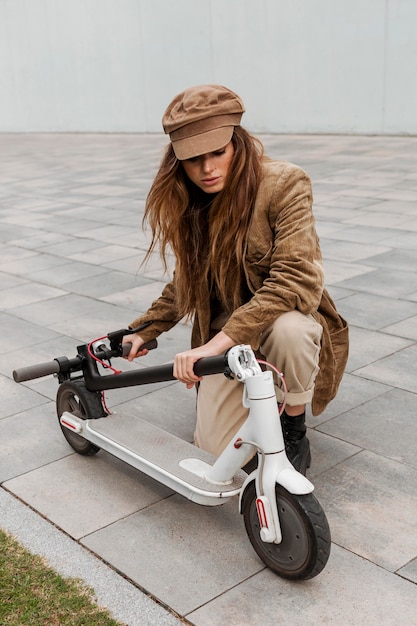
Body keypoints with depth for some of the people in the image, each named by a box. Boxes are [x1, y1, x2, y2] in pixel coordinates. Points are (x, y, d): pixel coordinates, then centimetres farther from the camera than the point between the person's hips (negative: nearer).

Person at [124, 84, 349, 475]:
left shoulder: (283, 183, -19)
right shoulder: (190, 203, 0)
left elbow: (296, 278, -31)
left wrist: (219, 342, -37)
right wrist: (143, 331, 7)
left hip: (282, 318, -3)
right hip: (223, 335, 4)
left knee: (288, 329, -40)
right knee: (216, 447, -14)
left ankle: (294, 434, -11)